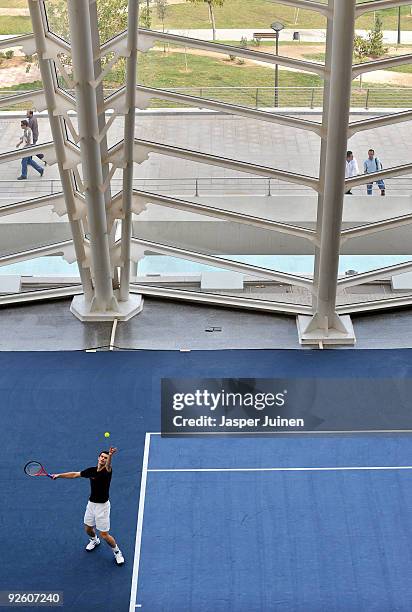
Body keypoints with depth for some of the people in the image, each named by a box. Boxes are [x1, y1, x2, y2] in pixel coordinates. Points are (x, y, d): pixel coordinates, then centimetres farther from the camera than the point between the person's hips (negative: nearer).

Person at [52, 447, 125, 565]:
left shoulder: (107, 471, -18)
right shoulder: (91, 470, -1)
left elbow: (108, 466, -43)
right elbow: (75, 474, 12)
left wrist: (110, 455, -65)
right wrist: (59, 475, 11)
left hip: (102, 505, -6)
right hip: (91, 503, 6)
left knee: (104, 535, -4)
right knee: (88, 529, 22)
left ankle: (117, 552, 21)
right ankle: (94, 540, 56)